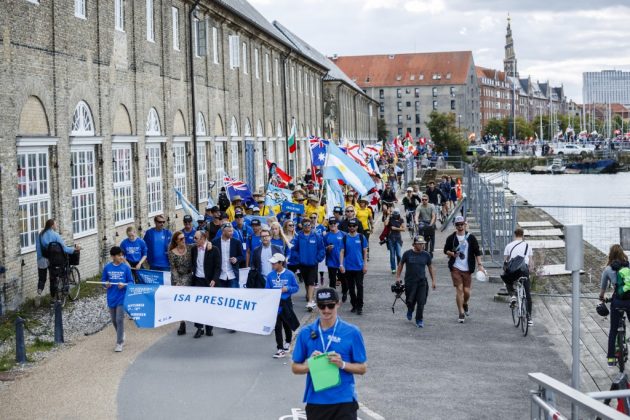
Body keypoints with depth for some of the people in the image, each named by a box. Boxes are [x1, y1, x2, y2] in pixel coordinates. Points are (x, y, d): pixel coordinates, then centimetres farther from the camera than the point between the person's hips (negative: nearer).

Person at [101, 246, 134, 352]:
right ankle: (121, 336, 38)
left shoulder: (125, 267, -5)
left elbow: (131, 282, -1)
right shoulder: (107, 267, 0)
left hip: (122, 297, -3)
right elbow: (103, 280, 8)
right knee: (114, 321, 15)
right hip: (111, 298, 3)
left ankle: (119, 343, 0)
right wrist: (106, 284, -13)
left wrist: (124, 285, -20)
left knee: (119, 320, -7)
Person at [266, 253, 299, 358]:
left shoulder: (289, 274, -9)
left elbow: (296, 287, -2)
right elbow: (267, 290, 3)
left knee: (287, 324, 16)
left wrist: (287, 289, -18)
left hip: (286, 303, -1)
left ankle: (287, 342, 41)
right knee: (277, 326, 0)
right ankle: (280, 349, 3)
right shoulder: (270, 275, -3)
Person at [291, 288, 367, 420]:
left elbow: (362, 368, 2)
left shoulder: (352, 332, -3)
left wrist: (342, 364, -17)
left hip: (344, 400, -3)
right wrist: (311, 364, -12)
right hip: (315, 401, 3)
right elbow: (295, 367, 9)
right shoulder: (305, 333, 3)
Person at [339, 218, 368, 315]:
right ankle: (354, 305, 21)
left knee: (360, 287, -4)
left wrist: (365, 265, -3)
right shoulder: (345, 238, 3)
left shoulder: (361, 237, 1)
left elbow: (365, 252, 3)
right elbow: (342, 252, 2)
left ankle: (359, 307, 1)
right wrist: (341, 264, -7)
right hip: (348, 267, 2)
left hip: (359, 267, -1)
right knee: (351, 288, 9)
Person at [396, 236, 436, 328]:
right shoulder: (407, 254, -2)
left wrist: (433, 281, 9)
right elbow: (401, 265, 9)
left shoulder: (426, 255, 3)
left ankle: (419, 320, 8)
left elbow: (430, 268, 12)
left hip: (422, 282, 1)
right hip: (410, 281, -1)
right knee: (410, 301, 1)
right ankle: (410, 311, 36)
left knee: (421, 302, -5)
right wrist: (398, 277, 6)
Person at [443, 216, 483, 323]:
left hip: (467, 269, 1)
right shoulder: (451, 238, 3)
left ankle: (465, 304, 36)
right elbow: (446, 250, 12)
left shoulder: (471, 237, 3)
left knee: (467, 291, 3)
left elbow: (477, 252, 5)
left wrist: (480, 264, -3)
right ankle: (461, 313, 0)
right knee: (459, 290, -7)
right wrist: (451, 253, -10)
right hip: (455, 268, -1)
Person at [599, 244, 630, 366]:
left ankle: (611, 358, 15)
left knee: (613, 330, 13)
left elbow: (603, 288, 13)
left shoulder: (608, 269, 3)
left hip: (617, 301, -1)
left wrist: (601, 298, 33)